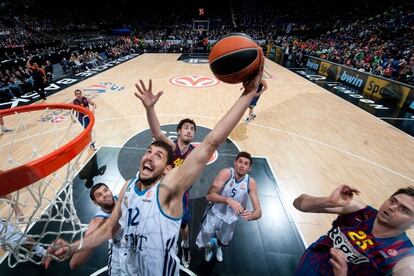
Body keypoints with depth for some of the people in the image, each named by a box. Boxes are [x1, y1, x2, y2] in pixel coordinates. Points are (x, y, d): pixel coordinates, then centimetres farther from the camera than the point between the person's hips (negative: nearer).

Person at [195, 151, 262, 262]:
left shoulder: (250, 182, -17)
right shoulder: (226, 173, -26)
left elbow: (258, 211, -19)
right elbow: (209, 195, -32)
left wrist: (252, 215, -41)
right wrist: (228, 200, -47)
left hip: (230, 219, 3)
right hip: (214, 214, -3)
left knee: (223, 243, 26)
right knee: (202, 244, 11)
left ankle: (217, 245, 63)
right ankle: (209, 246, 49)